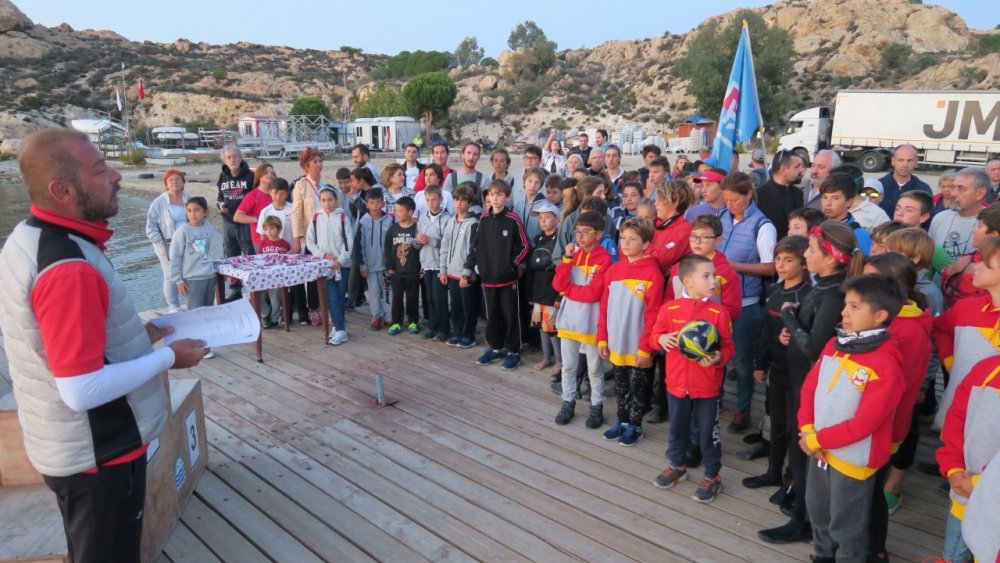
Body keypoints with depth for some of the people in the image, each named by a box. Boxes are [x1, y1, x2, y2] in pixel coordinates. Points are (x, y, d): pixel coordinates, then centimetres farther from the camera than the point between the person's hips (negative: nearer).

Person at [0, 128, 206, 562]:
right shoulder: (69, 267, -30)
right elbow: (83, 390, -30)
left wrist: (135, 336, 6)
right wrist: (169, 357, -19)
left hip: (68, 444, 9)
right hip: (97, 454, -9)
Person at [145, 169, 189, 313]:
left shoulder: (189, 200, 6)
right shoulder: (159, 202, -5)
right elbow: (151, 225, -4)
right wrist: (160, 244, -12)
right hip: (168, 246, -3)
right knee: (171, 276, -1)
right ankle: (173, 307, 10)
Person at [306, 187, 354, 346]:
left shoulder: (343, 217, -2)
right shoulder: (316, 218, 3)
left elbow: (349, 242, -6)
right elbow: (309, 241, 4)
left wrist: (340, 261, -14)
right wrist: (323, 254, -8)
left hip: (342, 264, -1)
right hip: (325, 265, 1)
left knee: (340, 297, 5)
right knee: (333, 298, -4)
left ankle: (339, 327, 14)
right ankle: (340, 329, 3)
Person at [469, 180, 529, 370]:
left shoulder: (513, 219, -9)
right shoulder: (484, 219, 4)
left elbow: (525, 246, -5)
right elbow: (475, 244, 10)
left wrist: (514, 264, -8)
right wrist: (475, 265, 4)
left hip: (508, 277, -4)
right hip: (487, 276, 4)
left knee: (511, 315, 4)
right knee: (492, 314, 14)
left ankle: (513, 351, 16)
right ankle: (495, 347, 29)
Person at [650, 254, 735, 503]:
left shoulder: (719, 312, -10)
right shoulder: (669, 309, -6)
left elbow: (728, 346, -5)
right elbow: (654, 336, 5)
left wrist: (718, 358, -25)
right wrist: (661, 339, -17)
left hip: (707, 386, -2)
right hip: (676, 382, 2)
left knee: (708, 432, 9)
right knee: (677, 429, 20)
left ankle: (712, 476, 27)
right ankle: (677, 465, 41)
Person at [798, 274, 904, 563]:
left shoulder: (886, 365, -23)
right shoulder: (834, 345, 0)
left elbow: (863, 423, -24)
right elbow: (810, 386, 1)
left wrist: (817, 440, -17)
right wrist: (807, 430, -11)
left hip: (853, 460, -7)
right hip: (820, 450, 7)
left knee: (845, 526, 13)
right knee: (818, 512, 27)